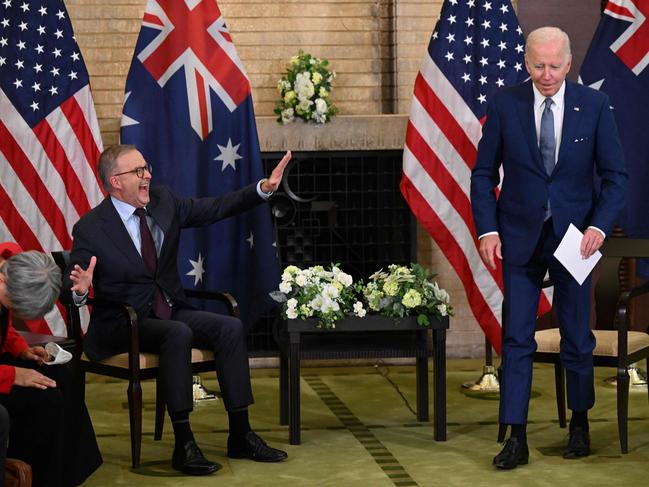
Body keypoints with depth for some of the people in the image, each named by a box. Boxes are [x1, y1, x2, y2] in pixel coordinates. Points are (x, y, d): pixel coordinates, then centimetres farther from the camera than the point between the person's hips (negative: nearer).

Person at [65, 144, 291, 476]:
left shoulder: (163, 201, 5)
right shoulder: (90, 228, -11)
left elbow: (216, 208, 10)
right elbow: (68, 289, -8)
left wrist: (264, 188, -1)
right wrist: (80, 289, -32)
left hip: (171, 311, 6)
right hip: (123, 324, -6)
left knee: (231, 327, -17)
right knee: (178, 334, -35)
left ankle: (240, 436, -12)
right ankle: (183, 445, -31)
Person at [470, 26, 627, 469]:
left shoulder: (594, 105, -4)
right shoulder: (504, 104, -4)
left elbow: (615, 175, 0)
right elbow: (484, 173, 2)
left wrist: (600, 225, -14)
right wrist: (487, 229, -8)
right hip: (521, 236, 0)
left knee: (577, 337, 11)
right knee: (516, 338, -2)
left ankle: (580, 423, 30)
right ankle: (517, 439, 1)